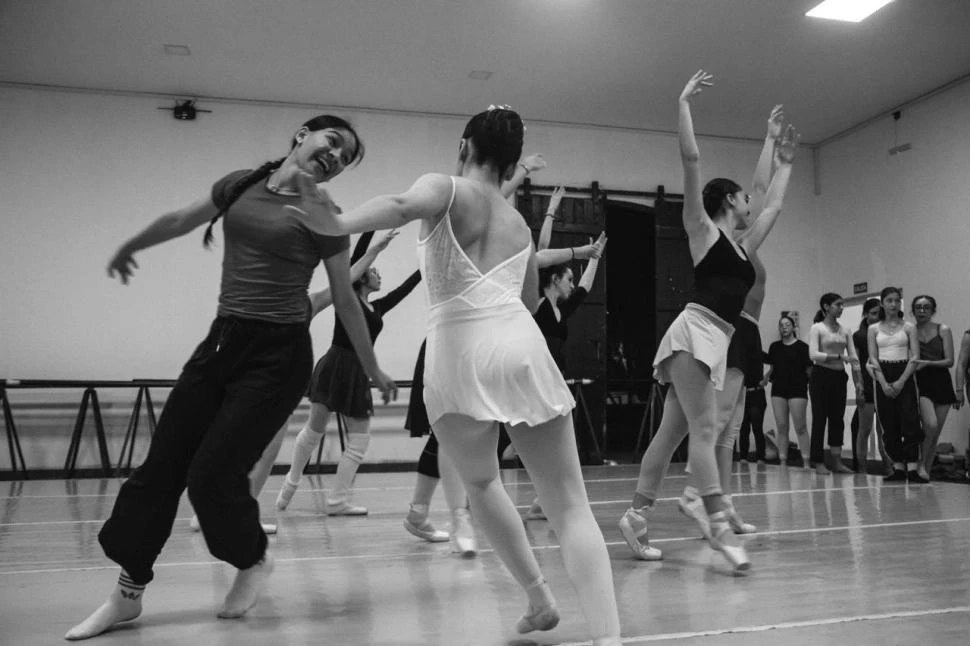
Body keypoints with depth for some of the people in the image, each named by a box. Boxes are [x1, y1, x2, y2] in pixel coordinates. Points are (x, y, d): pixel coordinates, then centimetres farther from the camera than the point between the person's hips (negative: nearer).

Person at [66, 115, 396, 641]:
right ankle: (129, 592, 22)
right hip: (222, 341, 6)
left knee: (213, 472, -7)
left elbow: (345, 302, 1)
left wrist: (373, 370, 6)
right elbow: (180, 221, 24)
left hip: (278, 354, -5)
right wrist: (127, 248, 38)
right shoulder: (240, 185, 8)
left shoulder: (322, 215, -5)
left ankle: (254, 561, 23)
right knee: (161, 465, 5)